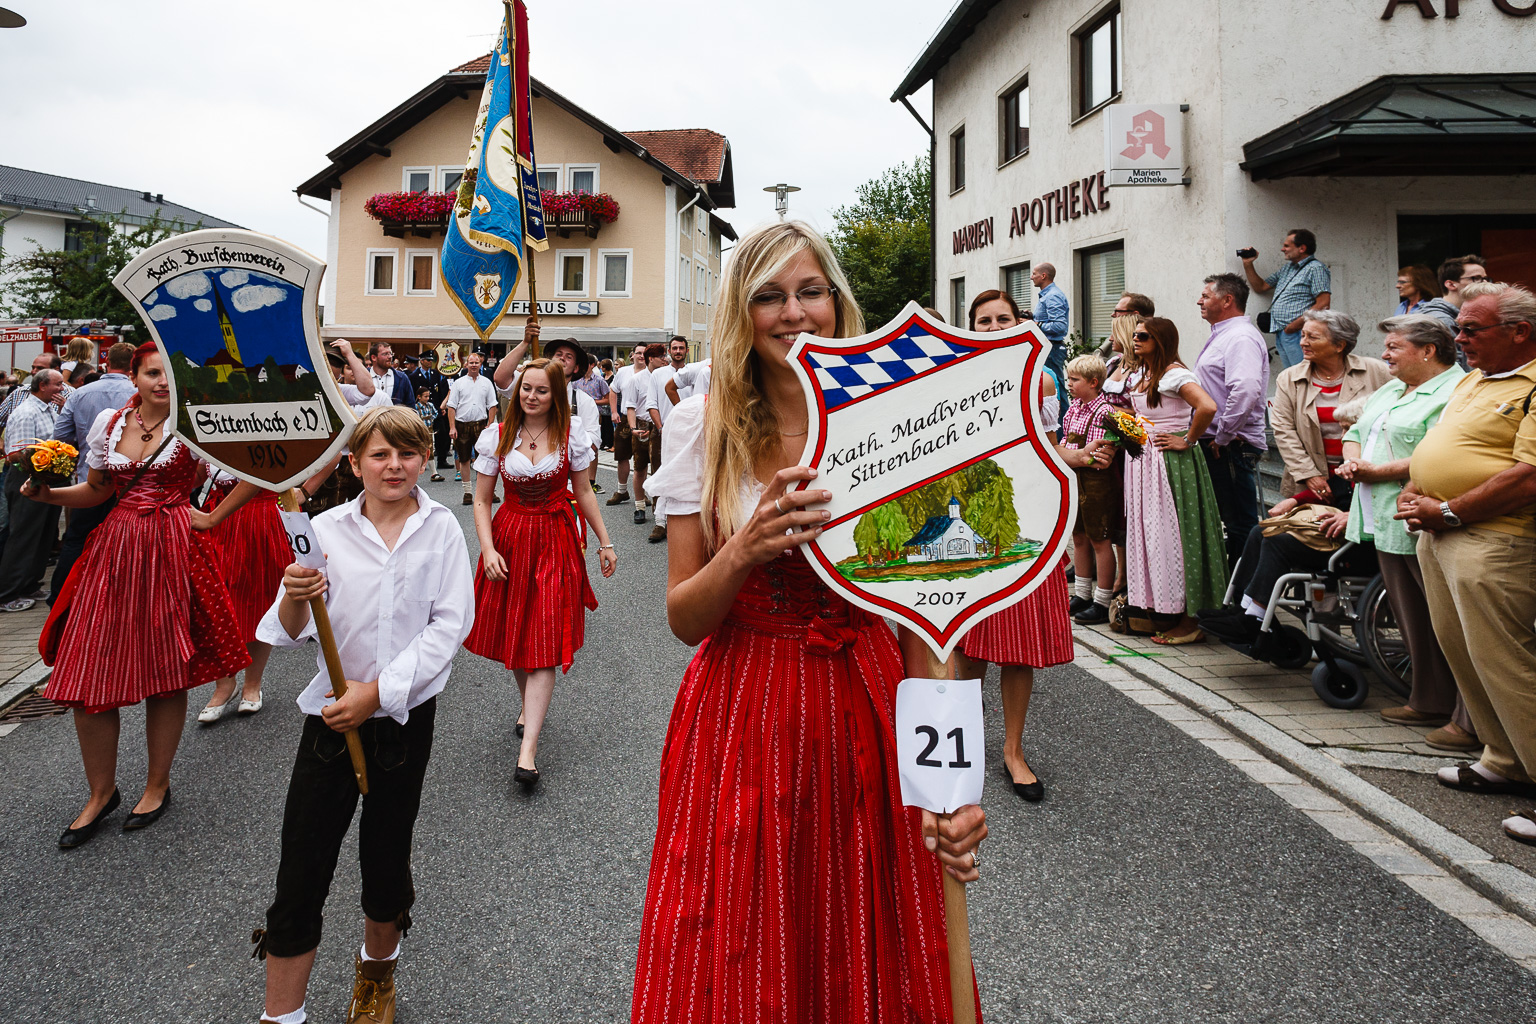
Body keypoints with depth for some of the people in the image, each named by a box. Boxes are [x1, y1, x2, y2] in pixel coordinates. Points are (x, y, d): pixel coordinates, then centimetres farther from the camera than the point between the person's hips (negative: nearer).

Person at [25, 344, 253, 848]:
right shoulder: (109, 422, 8)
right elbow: (95, 491, 17)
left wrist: (214, 517, -6)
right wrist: (45, 492, 0)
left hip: (173, 551, -4)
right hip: (116, 549, 4)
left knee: (166, 673, 6)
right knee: (87, 674, 2)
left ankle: (158, 785, 24)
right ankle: (101, 793, 20)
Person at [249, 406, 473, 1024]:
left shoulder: (441, 530, -4)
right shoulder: (326, 530, -3)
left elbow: (450, 624, -9)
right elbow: (289, 634, -2)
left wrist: (377, 692, -16)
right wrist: (296, 599, -26)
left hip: (406, 713, 0)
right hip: (332, 712, 0)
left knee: (386, 855, 15)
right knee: (301, 870, 2)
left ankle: (376, 972, 42)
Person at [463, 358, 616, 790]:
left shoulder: (571, 432, -1)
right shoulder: (497, 435, 0)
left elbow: (583, 492, 7)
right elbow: (481, 500, 2)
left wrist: (605, 543, 6)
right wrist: (487, 549, -11)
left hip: (555, 541, -2)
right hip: (510, 538, 2)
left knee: (546, 640, -7)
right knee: (514, 632, 10)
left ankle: (528, 748, -10)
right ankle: (530, 705, 37)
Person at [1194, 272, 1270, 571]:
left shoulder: (1241, 337, -14)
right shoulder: (1221, 335, 20)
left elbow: (1245, 391, -29)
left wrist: (1222, 436, -22)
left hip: (1231, 446, -11)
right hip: (1216, 445, 11)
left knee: (1241, 524, -5)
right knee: (1233, 522, 15)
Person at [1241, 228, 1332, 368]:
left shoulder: (1316, 268, -4)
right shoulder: (1287, 268, 23)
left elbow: (1323, 304, -13)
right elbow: (1260, 287, 30)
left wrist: (1296, 325, -18)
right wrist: (1248, 264, 19)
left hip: (1297, 334, -8)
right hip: (1280, 335, 8)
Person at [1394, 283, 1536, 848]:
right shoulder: (1473, 380, 18)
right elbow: (1435, 449, 25)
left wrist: (1446, 512, -16)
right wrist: (1412, 490, 6)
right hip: (1439, 534, 10)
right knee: (1463, 654, 16)